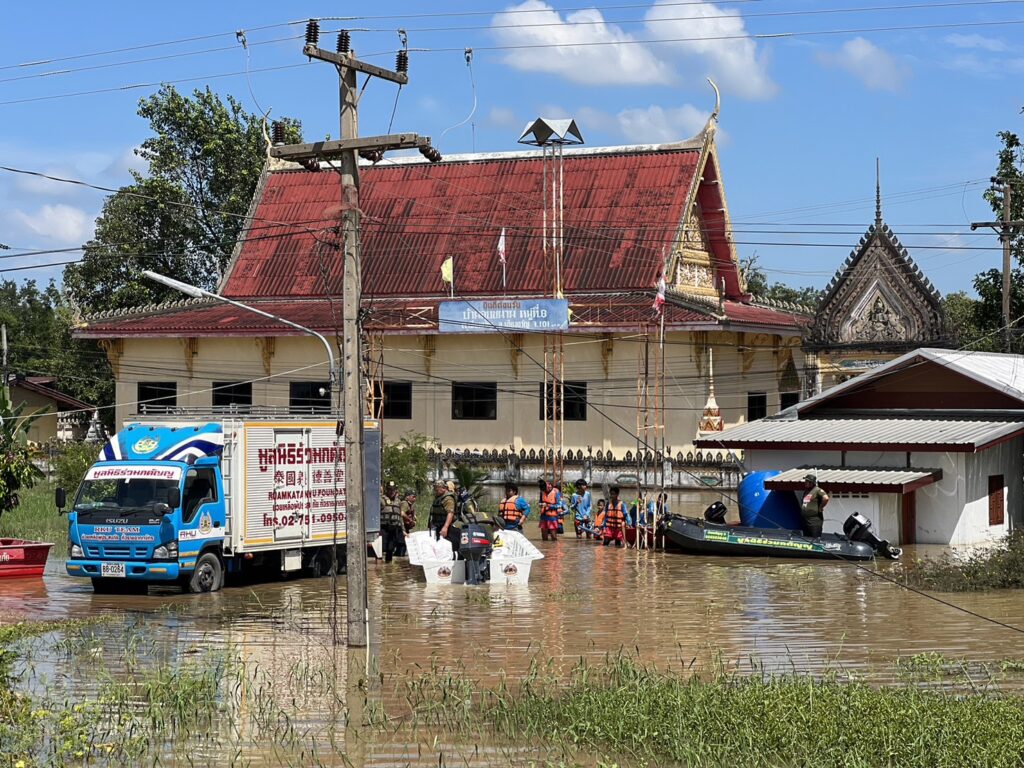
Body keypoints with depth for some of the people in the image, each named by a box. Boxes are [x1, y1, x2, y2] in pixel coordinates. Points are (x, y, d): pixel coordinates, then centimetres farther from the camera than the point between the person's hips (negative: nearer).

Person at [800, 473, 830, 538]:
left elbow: (826, 498, -25)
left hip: (815, 519, -9)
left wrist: (820, 508, -15)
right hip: (805, 519, 9)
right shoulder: (806, 491, 16)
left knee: (815, 539, -11)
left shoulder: (818, 490, -10)